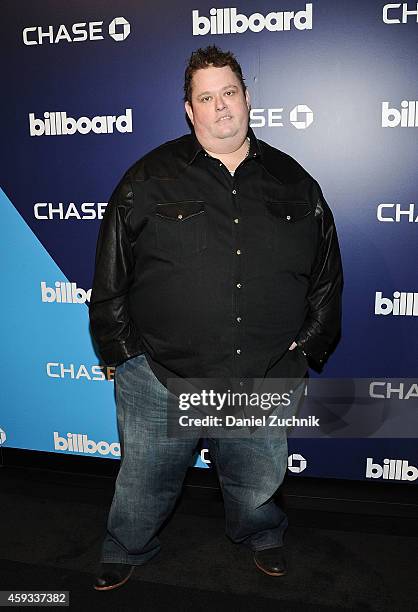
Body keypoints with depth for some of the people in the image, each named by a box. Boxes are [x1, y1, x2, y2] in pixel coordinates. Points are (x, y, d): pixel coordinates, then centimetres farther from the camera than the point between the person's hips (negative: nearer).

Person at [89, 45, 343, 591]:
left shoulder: (294, 183, 5)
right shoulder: (150, 179, -2)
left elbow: (327, 274, 12)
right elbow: (110, 274, 0)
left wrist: (308, 346, 8)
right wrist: (125, 351, -3)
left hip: (266, 381, 2)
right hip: (161, 379, -1)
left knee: (258, 482, 22)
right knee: (146, 481, 16)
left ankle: (260, 535, 56)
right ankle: (126, 551, 48)